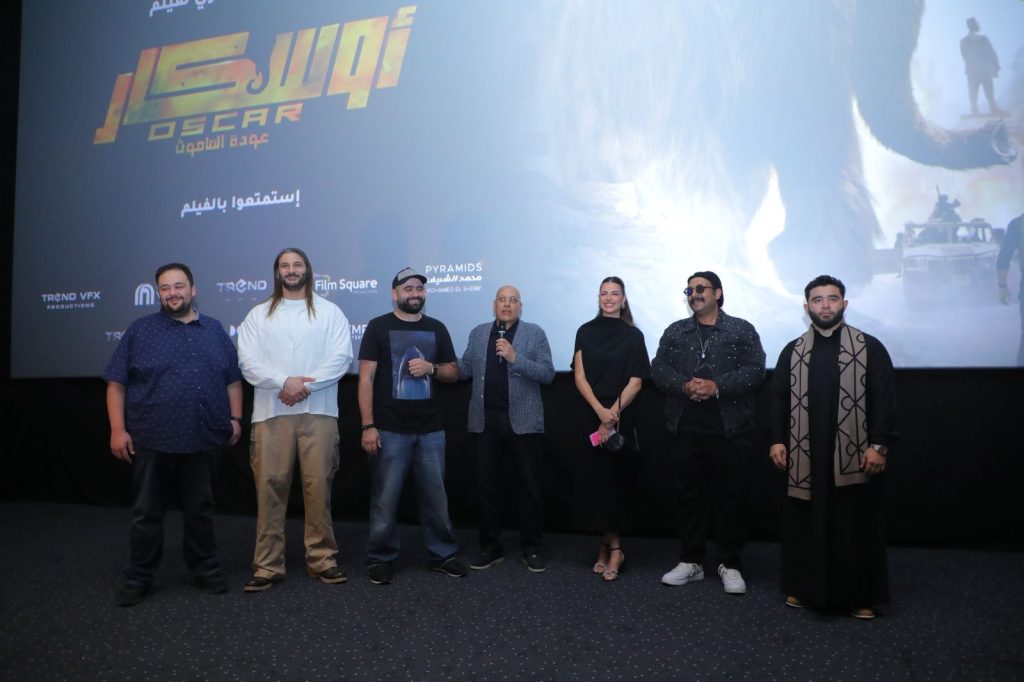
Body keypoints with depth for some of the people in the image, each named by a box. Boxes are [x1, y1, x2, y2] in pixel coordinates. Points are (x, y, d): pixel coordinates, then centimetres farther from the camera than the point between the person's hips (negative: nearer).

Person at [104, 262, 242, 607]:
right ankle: (138, 577, 20)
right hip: (152, 441, -2)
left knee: (200, 510, 12)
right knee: (147, 513, 7)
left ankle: (206, 569, 25)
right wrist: (118, 429, -7)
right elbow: (117, 384, -1)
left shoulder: (215, 330, 10)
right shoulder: (140, 330, 2)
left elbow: (232, 379, 12)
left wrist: (235, 417, 3)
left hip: (204, 439, 2)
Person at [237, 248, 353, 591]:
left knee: (318, 486, 2)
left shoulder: (329, 312, 8)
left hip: (318, 412, -1)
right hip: (271, 413, 1)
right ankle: (268, 565, 10)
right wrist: (284, 382, -15)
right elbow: (248, 362, 0)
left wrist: (306, 386, -13)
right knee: (270, 488, 1)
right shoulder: (258, 315, 12)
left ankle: (322, 559, 13)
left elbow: (341, 358, -3)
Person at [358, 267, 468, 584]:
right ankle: (380, 558, 18)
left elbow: (454, 372, 14)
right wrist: (368, 425, -11)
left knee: (435, 496, 10)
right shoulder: (378, 327, 0)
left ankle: (443, 554, 23)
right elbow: (366, 379, -4)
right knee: (385, 498, 4)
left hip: (431, 430, 3)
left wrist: (431, 368, -8)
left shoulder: (437, 329, 11)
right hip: (390, 430, -3)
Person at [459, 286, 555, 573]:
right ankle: (490, 547, 23)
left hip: (523, 421, -2)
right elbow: (464, 370, 8)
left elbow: (548, 374, -8)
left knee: (529, 487, 5)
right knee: (487, 486, 10)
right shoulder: (478, 333, 11)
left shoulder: (535, 333, 1)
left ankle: (531, 548, 18)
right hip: (486, 420, 3)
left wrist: (515, 358, -18)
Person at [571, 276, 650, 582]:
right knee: (595, 478, 4)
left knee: (616, 479, 1)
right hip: (589, 416, 2)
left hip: (621, 417, -2)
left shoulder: (633, 336, 0)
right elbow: (579, 377, -1)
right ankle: (612, 545, 14)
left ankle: (609, 545, 11)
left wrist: (612, 415, -14)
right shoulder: (585, 332, 5)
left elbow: (635, 382, -5)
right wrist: (600, 411, -15)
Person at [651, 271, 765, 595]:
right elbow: (659, 369, 3)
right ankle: (691, 561, 20)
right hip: (685, 428, 3)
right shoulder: (675, 332, 12)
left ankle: (731, 564, 17)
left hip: (730, 428, -2)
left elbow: (755, 370, -6)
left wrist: (717, 386, -18)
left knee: (730, 495, 4)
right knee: (689, 494, 9)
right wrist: (684, 386, -15)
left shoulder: (742, 330, 4)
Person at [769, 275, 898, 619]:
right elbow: (778, 399, 9)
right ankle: (804, 588, 23)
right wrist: (777, 440, 1)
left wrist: (879, 446, -9)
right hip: (804, 456, 2)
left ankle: (860, 597, 18)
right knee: (804, 525, 9)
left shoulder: (870, 348, 0)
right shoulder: (792, 352, 8)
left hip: (854, 456, -2)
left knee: (856, 527, 5)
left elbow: (884, 400, -3)